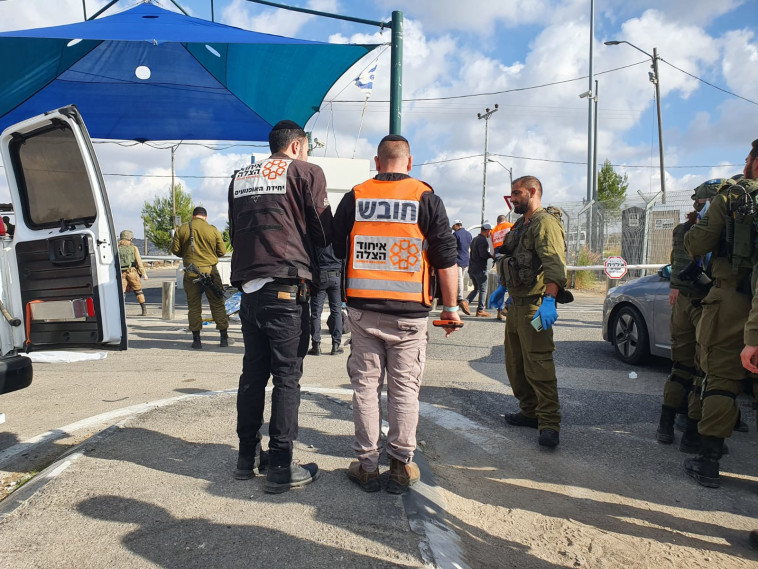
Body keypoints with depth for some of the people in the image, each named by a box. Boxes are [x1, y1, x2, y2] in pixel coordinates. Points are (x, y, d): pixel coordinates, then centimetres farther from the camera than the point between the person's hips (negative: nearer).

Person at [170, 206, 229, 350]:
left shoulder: (181, 229, 2)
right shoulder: (213, 230, -1)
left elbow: (175, 250, 3)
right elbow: (222, 251, 2)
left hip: (191, 273, 1)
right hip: (210, 271, -1)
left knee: (193, 306, 8)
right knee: (217, 304, 6)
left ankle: (196, 339, 9)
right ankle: (224, 338, 9)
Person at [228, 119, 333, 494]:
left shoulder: (240, 178, 17)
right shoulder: (306, 172, 1)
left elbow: (234, 233, 20)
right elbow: (324, 233, 1)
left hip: (248, 287, 6)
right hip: (286, 289, -6)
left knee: (252, 373, 14)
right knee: (287, 376, -1)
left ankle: (248, 457, 23)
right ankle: (281, 467, 3)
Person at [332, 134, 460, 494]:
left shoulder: (354, 197, 4)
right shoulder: (425, 198, -2)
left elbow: (335, 250, 12)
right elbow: (446, 258, -3)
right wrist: (450, 307, 4)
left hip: (362, 309, 2)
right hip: (409, 313, -1)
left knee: (365, 386, 10)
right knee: (404, 389, 8)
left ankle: (367, 466, 17)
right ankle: (401, 466, 16)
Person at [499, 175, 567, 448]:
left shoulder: (545, 223, -12)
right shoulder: (521, 225, 20)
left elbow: (555, 264, -26)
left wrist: (549, 299, -36)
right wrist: (503, 289, 32)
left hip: (535, 305, -10)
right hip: (516, 303, 11)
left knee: (538, 364, -11)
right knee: (514, 363, 15)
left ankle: (549, 423, -5)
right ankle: (530, 412, 25)